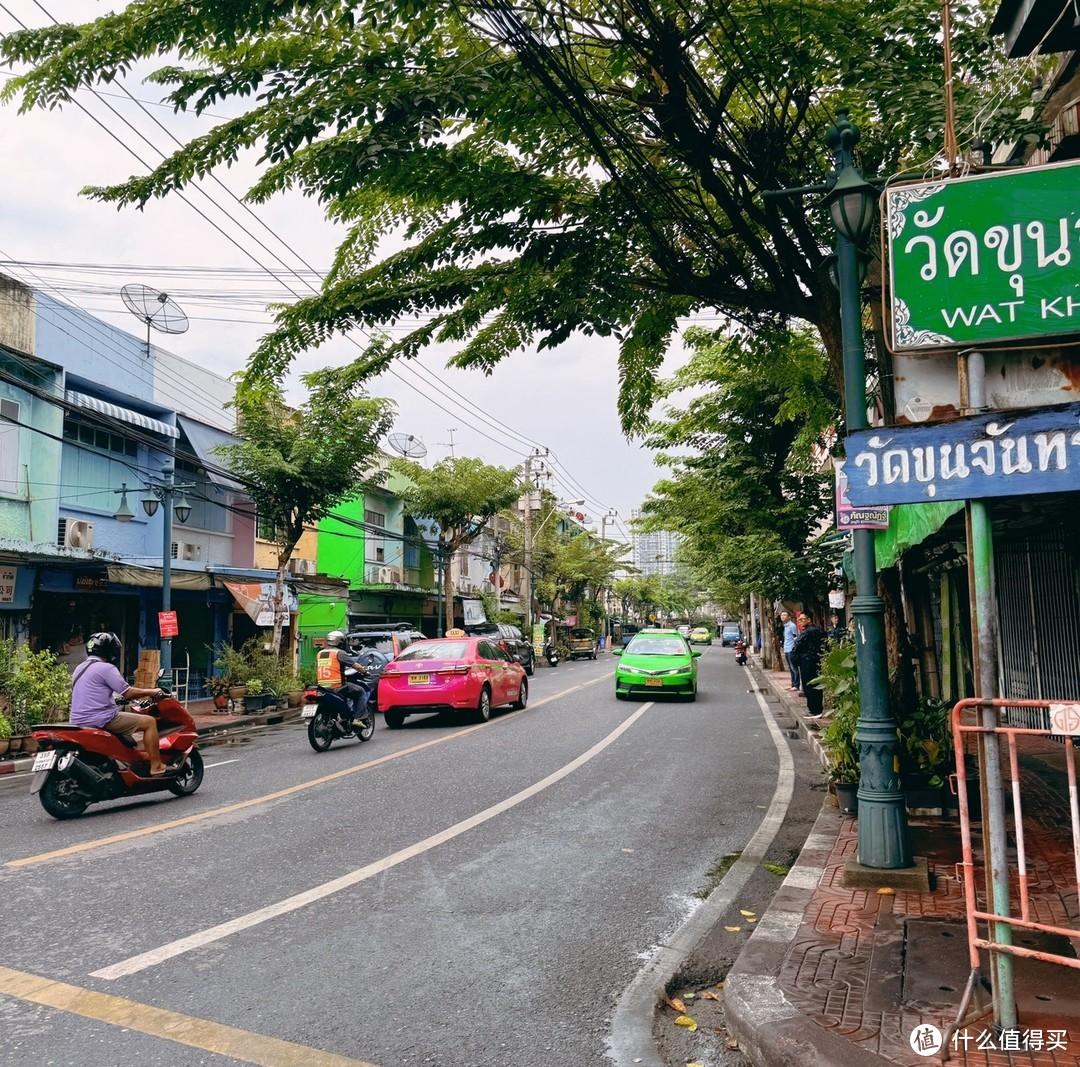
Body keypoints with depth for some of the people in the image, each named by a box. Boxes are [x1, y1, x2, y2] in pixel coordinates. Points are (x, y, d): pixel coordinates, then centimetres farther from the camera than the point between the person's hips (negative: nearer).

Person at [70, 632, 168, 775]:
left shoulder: (80, 668, 16)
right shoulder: (106, 668, -13)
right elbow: (128, 693, -13)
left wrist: (115, 697, 34)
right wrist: (151, 692, 1)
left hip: (79, 721, 10)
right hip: (101, 719, -10)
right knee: (149, 721, -5)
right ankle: (156, 766, -6)